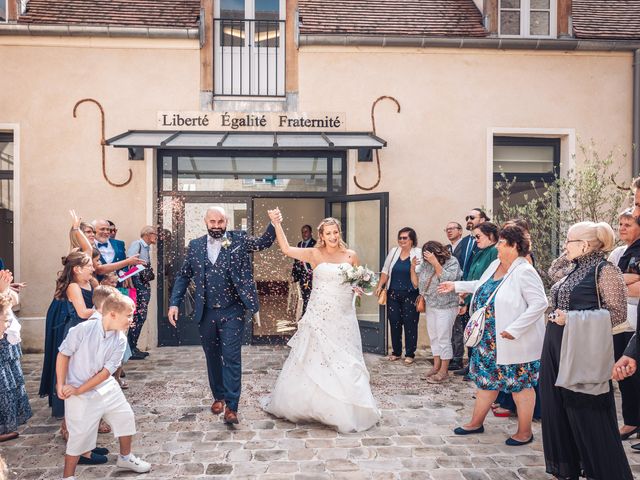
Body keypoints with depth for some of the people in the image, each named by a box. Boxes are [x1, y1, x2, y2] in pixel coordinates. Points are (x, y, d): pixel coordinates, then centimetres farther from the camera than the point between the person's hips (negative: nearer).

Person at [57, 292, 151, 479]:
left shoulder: (120, 339, -10)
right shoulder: (83, 329, -23)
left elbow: (106, 371, -12)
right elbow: (63, 354, -13)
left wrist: (78, 390, -15)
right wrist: (61, 385, -13)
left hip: (106, 388, 5)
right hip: (80, 395, -5)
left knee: (126, 417, 12)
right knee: (80, 435, -1)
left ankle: (125, 457, 35)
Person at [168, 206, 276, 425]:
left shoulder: (239, 239, -1)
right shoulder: (195, 245, 5)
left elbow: (264, 242, -8)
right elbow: (183, 276, 10)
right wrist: (174, 303, 2)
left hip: (232, 311, -3)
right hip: (206, 312, 3)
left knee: (231, 357, -4)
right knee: (212, 357, 16)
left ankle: (231, 406, 3)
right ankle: (218, 396, 34)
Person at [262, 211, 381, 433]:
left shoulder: (351, 255, 5)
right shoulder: (315, 254, -2)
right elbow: (286, 249, -10)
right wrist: (277, 224, -18)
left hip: (343, 318, 3)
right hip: (319, 317, -2)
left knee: (345, 363, 8)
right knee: (312, 361, 7)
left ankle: (346, 412, 23)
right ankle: (302, 404, 25)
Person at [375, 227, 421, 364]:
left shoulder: (418, 254, -6)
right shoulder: (393, 252, 8)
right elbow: (385, 271, 13)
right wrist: (380, 286, 5)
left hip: (410, 295, -4)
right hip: (393, 294, 4)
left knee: (410, 324, 3)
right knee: (394, 323, 9)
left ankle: (410, 354, 15)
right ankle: (396, 352, 23)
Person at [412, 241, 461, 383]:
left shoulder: (452, 262, -11)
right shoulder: (426, 264, 2)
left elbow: (446, 279, -26)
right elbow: (416, 283, 5)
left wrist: (435, 262, -28)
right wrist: (413, 268, -9)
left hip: (446, 307, -6)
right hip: (430, 306, 6)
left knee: (443, 339, -1)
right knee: (433, 337, 14)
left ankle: (444, 371, 9)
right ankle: (436, 366, 26)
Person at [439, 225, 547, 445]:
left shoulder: (524, 272, -20)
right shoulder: (495, 265, 6)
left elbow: (539, 304, -25)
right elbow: (482, 285, 25)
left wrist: (514, 329, -28)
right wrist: (456, 285, 26)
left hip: (516, 343, -8)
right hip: (489, 340, 8)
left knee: (520, 385, 6)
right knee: (486, 379, 17)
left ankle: (525, 432, 21)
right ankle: (476, 422, 30)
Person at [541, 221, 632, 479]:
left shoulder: (605, 270, -11)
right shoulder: (575, 271, 13)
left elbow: (618, 313, -17)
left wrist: (571, 319, -20)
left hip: (582, 351, -8)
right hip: (557, 347, 8)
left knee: (587, 414, 1)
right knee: (558, 410, 13)